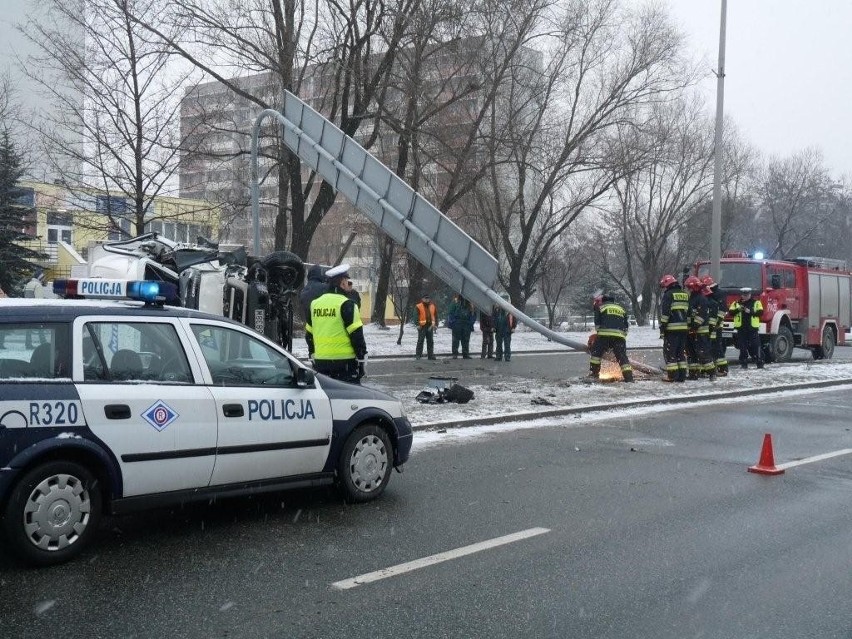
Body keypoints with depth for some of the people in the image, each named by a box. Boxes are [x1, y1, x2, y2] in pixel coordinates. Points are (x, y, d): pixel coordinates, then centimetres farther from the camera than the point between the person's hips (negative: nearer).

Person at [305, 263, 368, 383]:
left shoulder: (314, 304, 11)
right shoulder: (346, 305, -11)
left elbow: (309, 334, 16)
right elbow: (356, 334, -12)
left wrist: (312, 356, 24)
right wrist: (361, 360, -6)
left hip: (320, 361, 7)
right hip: (344, 362, -6)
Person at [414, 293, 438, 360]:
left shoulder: (433, 306, 13)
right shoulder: (418, 306, -1)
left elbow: (435, 316, 17)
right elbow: (416, 316, -5)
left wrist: (435, 324, 9)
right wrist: (417, 324, -13)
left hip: (430, 326, 5)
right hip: (422, 326, -5)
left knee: (430, 341, 9)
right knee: (420, 341, -5)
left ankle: (431, 355, 15)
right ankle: (418, 355, -1)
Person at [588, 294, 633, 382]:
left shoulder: (600, 307, 19)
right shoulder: (621, 309, 31)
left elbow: (597, 324, 12)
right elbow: (626, 327, 27)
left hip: (604, 335, -3)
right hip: (620, 336, 3)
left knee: (596, 352, 14)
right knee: (622, 357, 6)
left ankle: (594, 373, 10)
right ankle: (628, 376, -5)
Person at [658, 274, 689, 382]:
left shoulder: (668, 295, -5)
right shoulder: (686, 295, 16)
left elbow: (665, 313, -12)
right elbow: (690, 312, 18)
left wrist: (662, 328, -9)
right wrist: (689, 326, 21)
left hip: (672, 328, -7)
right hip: (684, 328, 7)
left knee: (669, 352, -1)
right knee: (681, 352, 13)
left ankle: (672, 375, -4)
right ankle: (682, 375, 12)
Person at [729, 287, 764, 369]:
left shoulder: (756, 302, 6)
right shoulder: (736, 303, 11)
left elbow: (760, 312, -4)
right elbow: (731, 312, 2)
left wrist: (750, 312, -17)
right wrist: (738, 309, -17)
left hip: (752, 328, -2)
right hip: (741, 328, 2)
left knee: (755, 346, -3)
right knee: (743, 347, 4)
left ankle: (760, 362, 3)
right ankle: (743, 363, 10)